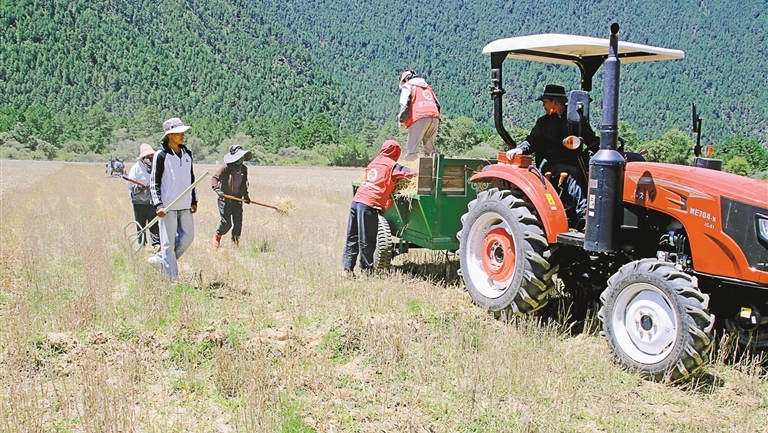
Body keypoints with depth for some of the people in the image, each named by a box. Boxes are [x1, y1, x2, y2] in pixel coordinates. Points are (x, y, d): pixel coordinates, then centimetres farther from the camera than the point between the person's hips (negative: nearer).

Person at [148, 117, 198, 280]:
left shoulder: (187, 153, 11)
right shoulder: (161, 155, -8)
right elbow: (154, 182, -9)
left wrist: (194, 200, 17)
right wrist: (158, 205, -17)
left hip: (185, 205, 6)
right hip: (168, 206, -6)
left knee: (188, 236, 5)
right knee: (169, 242, -2)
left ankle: (160, 260, 21)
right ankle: (171, 277, 5)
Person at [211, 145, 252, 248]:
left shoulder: (244, 169, 7)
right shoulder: (226, 167, -13)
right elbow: (215, 178, -18)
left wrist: (245, 195, 13)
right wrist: (217, 188, -34)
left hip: (237, 200, 5)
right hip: (225, 200, -5)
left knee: (238, 223, 1)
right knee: (226, 223, -5)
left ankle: (235, 243, 17)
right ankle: (217, 236, 24)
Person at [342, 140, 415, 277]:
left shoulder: (374, 162, 21)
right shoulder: (391, 165, 2)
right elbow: (409, 173, -4)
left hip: (356, 200, 6)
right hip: (369, 205, -6)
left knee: (352, 238, 10)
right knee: (366, 241, 1)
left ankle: (347, 268, 11)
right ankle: (366, 270, 8)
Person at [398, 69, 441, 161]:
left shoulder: (407, 86, 13)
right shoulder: (428, 86, 31)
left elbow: (404, 105, -2)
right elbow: (438, 105, 26)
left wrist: (401, 120, 6)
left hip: (420, 119, -6)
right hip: (435, 118, 6)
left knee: (411, 151, -7)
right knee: (429, 149, 13)